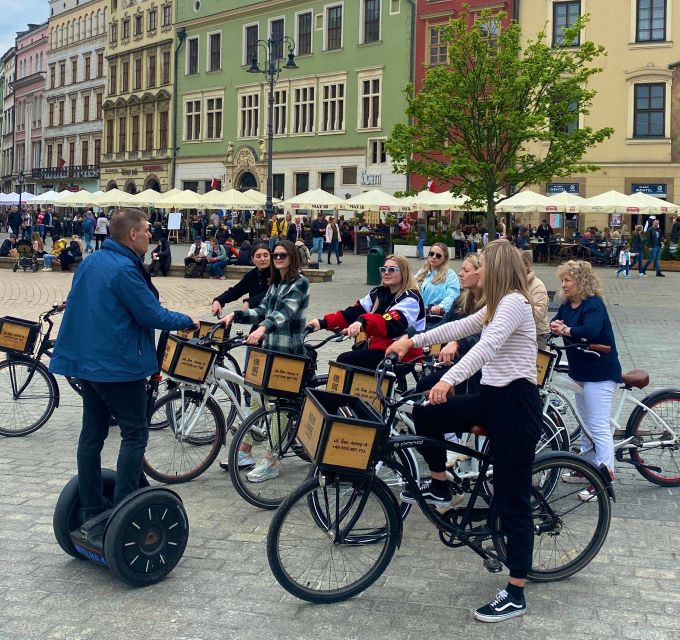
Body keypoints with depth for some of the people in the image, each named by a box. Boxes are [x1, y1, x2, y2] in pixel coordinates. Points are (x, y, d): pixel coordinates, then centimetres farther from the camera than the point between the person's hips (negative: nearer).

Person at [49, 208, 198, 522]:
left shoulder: (91, 262, 10)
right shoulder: (124, 269, -19)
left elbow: (77, 305, 21)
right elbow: (152, 315, -17)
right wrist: (188, 322, -3)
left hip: (88, 361, 9)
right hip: (119, 365, -9)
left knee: (92, 434, 11)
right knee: (135, 433, -1)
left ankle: (91, 509, 18)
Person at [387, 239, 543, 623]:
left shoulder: (515, 301, -16)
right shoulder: (498, 305, 16)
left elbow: (488, 346, -31)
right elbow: (460, 327, 22)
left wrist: (449, 380, -42)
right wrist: (412, 341, 18)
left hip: (515, 403, -10)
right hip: (493, 397, 10)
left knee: (512, 499, -5)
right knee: (426, 414, 8)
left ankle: (516, 595, 4)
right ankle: (440, 488, 26)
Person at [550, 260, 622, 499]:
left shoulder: (593, 304, -18)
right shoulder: (567, 305, 7)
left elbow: (591, 331, -34)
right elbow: (555, 324, 4)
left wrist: (565, 329, -23)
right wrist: (554, 326, -18)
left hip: (600, 374, -9)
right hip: (580, 372, 9)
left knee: (599, 427, -9)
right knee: (586, 424, 18)